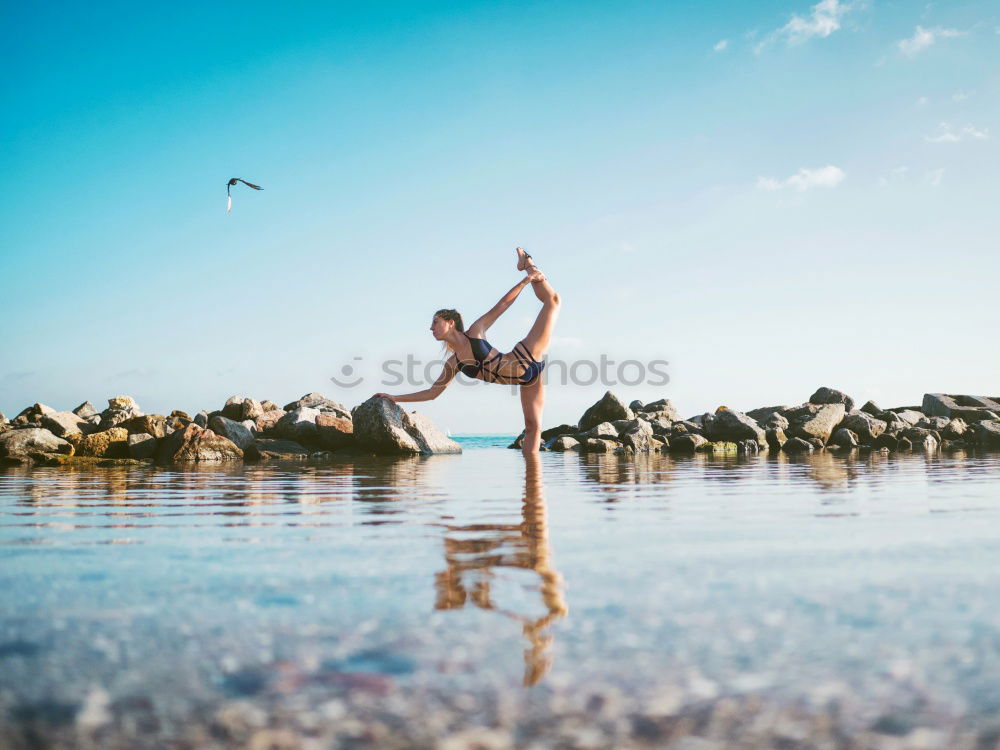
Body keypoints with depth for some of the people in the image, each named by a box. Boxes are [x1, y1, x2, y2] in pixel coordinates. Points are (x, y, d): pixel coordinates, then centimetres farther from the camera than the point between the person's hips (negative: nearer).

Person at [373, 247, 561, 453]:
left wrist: (525, 281, -9)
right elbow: (432, 392, 9)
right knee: (532, 426, 1)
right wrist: (394, 398, 6)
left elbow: (501, 306, -5)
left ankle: (530, 267, 25)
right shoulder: (453, 364, 3)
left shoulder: (475, 332, -8)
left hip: (526, 358, -3)